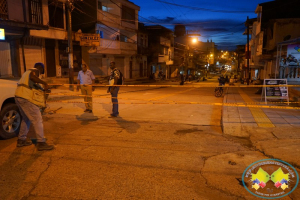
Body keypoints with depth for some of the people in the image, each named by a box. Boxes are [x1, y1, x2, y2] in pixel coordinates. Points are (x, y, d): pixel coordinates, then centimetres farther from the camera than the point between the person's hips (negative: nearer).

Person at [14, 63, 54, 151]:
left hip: (18, 97, 10)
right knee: (37, 120, -9)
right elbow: (32, 77, -25)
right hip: (26, 98, -10)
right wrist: (44, 83, -19)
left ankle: (21, 140, 29)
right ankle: (41, 143, -10)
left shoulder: (27, 72, 30)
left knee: (26, 119, 22)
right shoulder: (35, 70, -1)